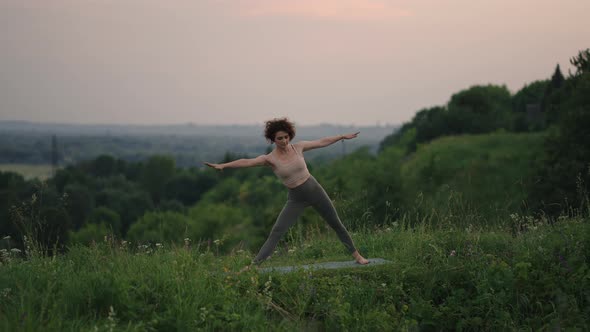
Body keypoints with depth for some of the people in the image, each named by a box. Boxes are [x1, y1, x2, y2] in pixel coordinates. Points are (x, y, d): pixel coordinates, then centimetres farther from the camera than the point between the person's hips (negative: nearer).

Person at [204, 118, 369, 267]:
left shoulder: (298, 147, -6)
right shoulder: (269, 159, -14)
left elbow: (322, 142, 8)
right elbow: (247, 162, -29)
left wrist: (342, 136, 16)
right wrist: (223, 165, -42)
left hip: (314, 190, 2)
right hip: (296, 199, -2)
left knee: (336, 224, 13)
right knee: (277, 231, -14)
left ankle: (356, 255, 31)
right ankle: (254, 264, -16)